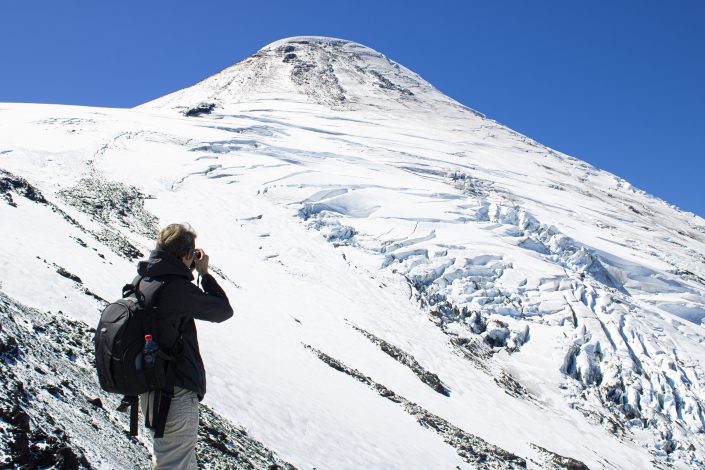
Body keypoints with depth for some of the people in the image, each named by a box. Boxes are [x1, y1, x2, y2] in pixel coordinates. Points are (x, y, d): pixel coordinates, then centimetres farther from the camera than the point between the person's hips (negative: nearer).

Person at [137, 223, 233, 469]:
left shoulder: (142, 280, 1)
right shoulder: (179, 290, -25)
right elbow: (224, 310, -14)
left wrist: (191, 270, 8)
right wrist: (204, 272, -6)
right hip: (176, 392, -9)